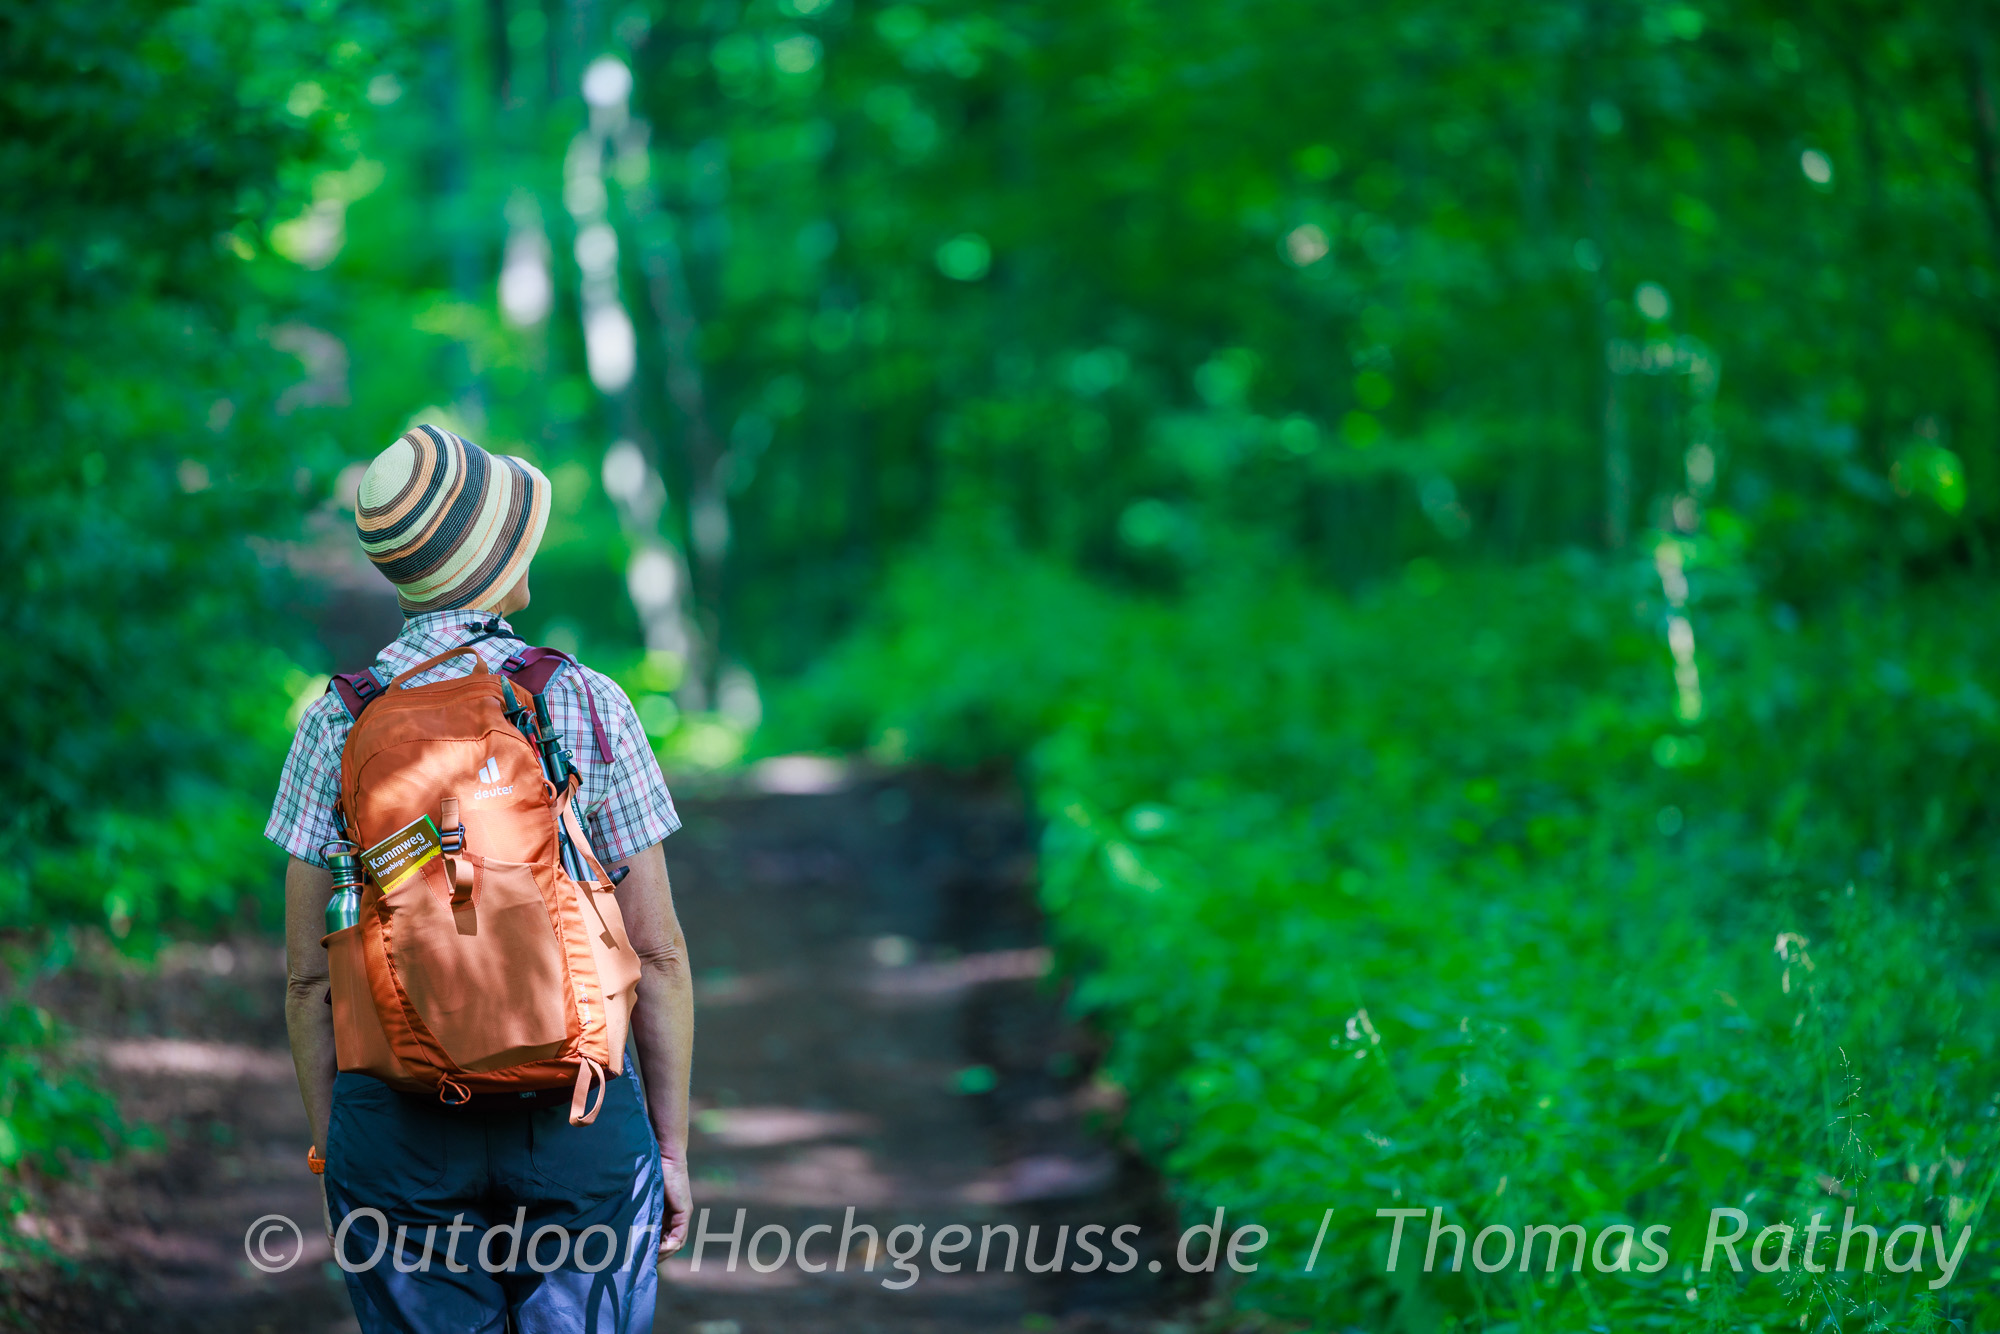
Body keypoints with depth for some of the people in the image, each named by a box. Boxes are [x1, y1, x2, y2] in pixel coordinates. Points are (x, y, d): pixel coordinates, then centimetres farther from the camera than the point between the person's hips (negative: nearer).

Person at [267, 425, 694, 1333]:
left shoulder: (337, 725, -2)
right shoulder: (591, 709, -5)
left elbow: (307, 974, 1)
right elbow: (657, 952, -3)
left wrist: (328, 1150, 12)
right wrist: (672, 1146, 5)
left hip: (399, 1125, 1)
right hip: (579, 1117, -1)